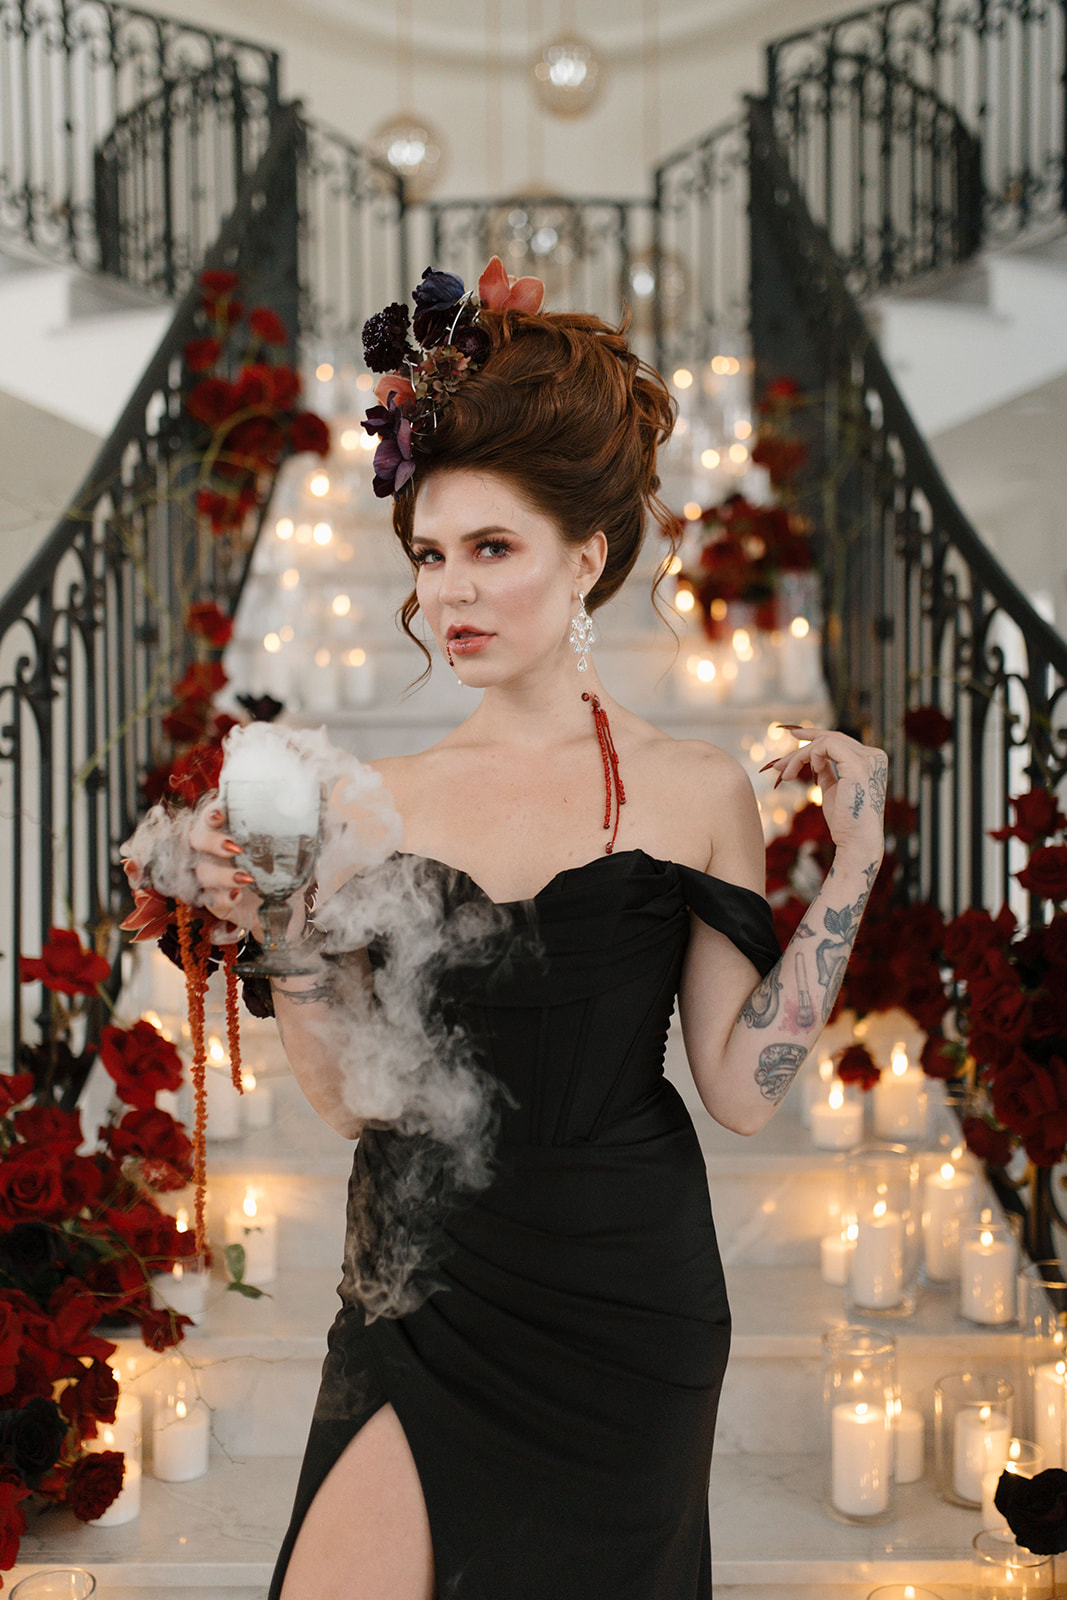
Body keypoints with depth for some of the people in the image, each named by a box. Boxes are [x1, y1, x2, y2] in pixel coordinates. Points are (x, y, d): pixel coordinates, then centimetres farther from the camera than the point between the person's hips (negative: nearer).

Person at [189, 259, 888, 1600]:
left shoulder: (694, 793, -4)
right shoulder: (377, 804, 0)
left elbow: (741, 1086, -8)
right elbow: (348, 1097, -1)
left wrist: (851, 864, -11)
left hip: (623, 1301, -1)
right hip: (427, 1290, 1)